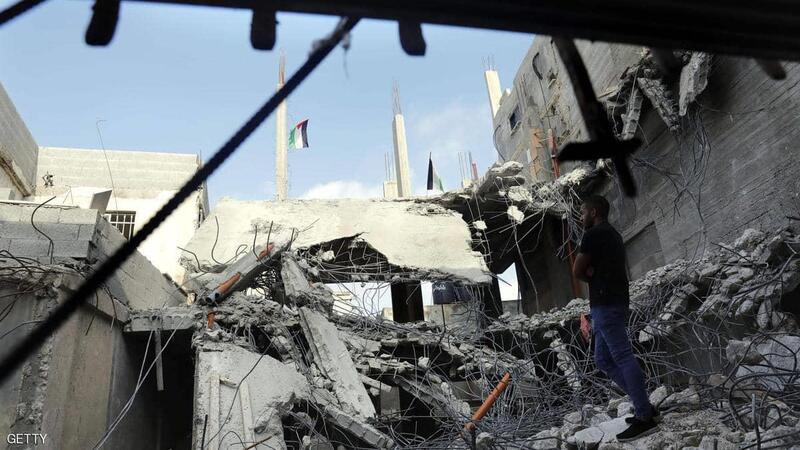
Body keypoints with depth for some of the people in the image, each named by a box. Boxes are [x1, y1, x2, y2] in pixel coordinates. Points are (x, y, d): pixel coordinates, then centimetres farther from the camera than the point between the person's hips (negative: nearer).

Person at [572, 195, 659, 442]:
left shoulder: (593, 234, -8)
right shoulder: (613, 235, 23)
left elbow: (577, 271, -6)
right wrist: (592, 272, -1)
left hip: (605, 303, -10)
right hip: (614, 301, 10)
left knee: (623, 357, -9)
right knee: (603, 360, 12)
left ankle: (645, 418, -8)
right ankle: (644, 406, 14)